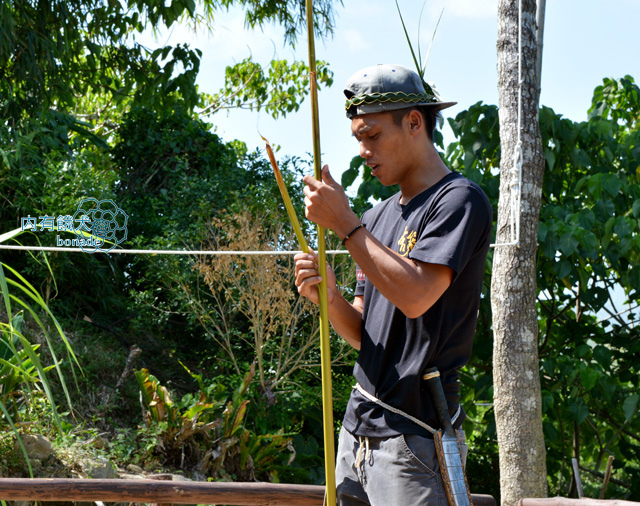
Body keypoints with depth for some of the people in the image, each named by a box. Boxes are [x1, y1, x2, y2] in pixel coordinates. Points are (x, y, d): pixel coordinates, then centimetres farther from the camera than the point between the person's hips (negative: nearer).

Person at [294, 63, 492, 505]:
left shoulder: (459, 200, -7)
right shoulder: (377, 217, 17)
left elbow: (415, 297, -21)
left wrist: (344, 223, -14)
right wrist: (329, 297, -5)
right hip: (360, 427, 8)